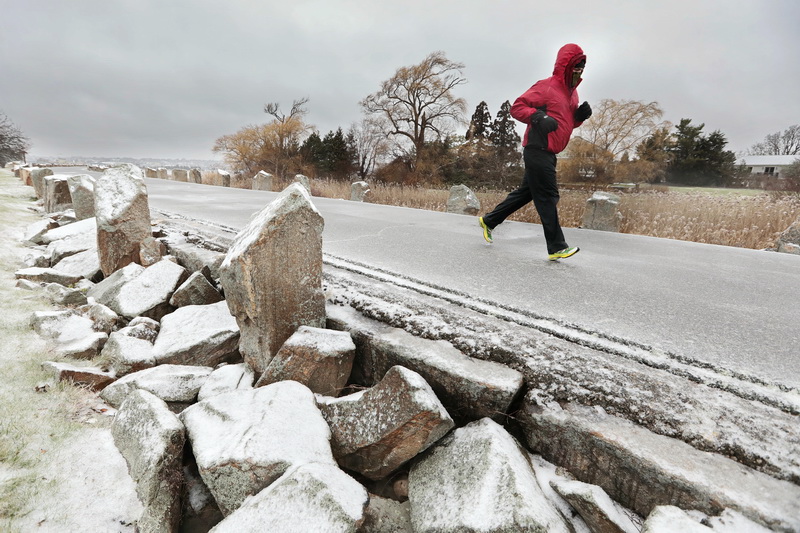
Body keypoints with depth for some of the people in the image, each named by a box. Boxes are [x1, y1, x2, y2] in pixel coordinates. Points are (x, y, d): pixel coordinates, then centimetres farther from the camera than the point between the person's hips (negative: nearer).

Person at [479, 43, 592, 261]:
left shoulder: (572, 92, 19)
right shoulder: (546, 86, -8)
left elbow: (568, 122, 26)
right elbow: (517, 107, -10)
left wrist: (580, 116, 4)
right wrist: (538, 117, -25)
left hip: (548, 153, 10)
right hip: (538, 150, -10)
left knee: (527, 192, 15)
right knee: (547, 197, -10)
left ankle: (489, 220, 27)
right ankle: (557, 247, -7)